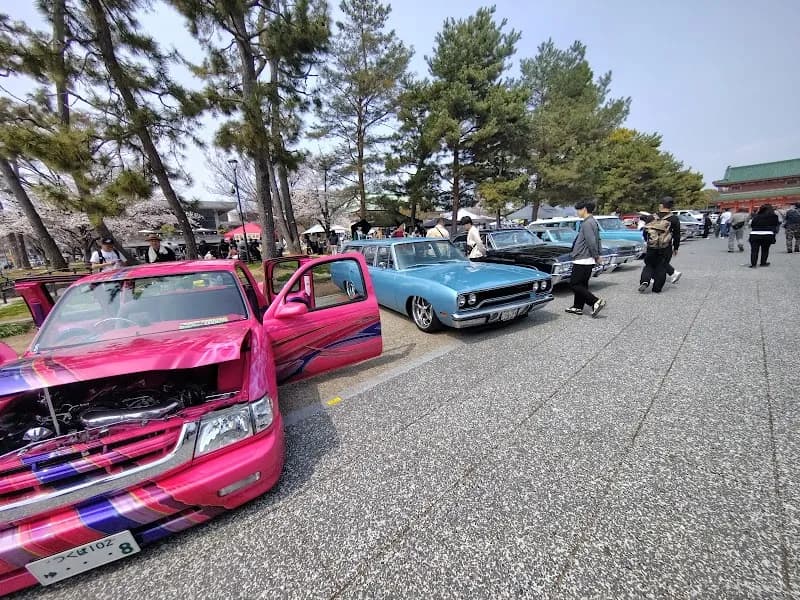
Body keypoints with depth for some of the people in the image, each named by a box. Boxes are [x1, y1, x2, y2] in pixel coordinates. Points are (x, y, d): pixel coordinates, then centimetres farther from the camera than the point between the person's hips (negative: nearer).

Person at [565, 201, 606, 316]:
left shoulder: (587, 223, -17)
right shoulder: (593, 222, 15)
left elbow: (592, 242, -22)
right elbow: (597, 241, 19)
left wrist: (596, 256, -10)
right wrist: (597, 256, 16)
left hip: (582, 260, -10)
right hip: (588, 260, 10)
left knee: (575, 285, -5)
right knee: (582, 284, 14)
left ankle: (596, 301, -9)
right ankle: (578, 307, 21)